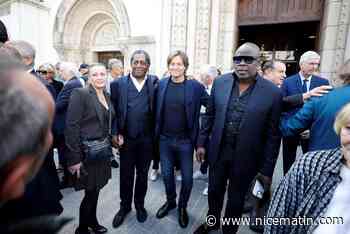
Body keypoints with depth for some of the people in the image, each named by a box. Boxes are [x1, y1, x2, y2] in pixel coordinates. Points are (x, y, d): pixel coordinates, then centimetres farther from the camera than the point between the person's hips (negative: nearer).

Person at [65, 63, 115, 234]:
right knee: (91, 192, 4)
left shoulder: (106, 95, 8)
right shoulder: (80, 94, -14)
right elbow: (72, 127, -17)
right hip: (87, 152, -6)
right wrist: (75, 158, -19)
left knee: (96, 189, 19)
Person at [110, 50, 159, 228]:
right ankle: (124, 206, 38)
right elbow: (113, 111, -1)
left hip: (147, 139, 1)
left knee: (142, 175, 17)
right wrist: (116, 133, -7)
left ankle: (140, 204, 40)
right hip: (126, 138, 0)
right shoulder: (118, 84, -4)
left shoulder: (154, 82, -2)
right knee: (125, 175, 15)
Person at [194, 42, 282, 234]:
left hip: (245, 158, -2)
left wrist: (266, 169, -6)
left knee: (236, 200, 17)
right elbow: (209, 116, 5)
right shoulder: (220, 82, -3)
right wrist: (201, 143, 4)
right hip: (218, 151, 3)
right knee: (214, 191, 22)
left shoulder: (272, 93, -12)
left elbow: (273, 135, -8)